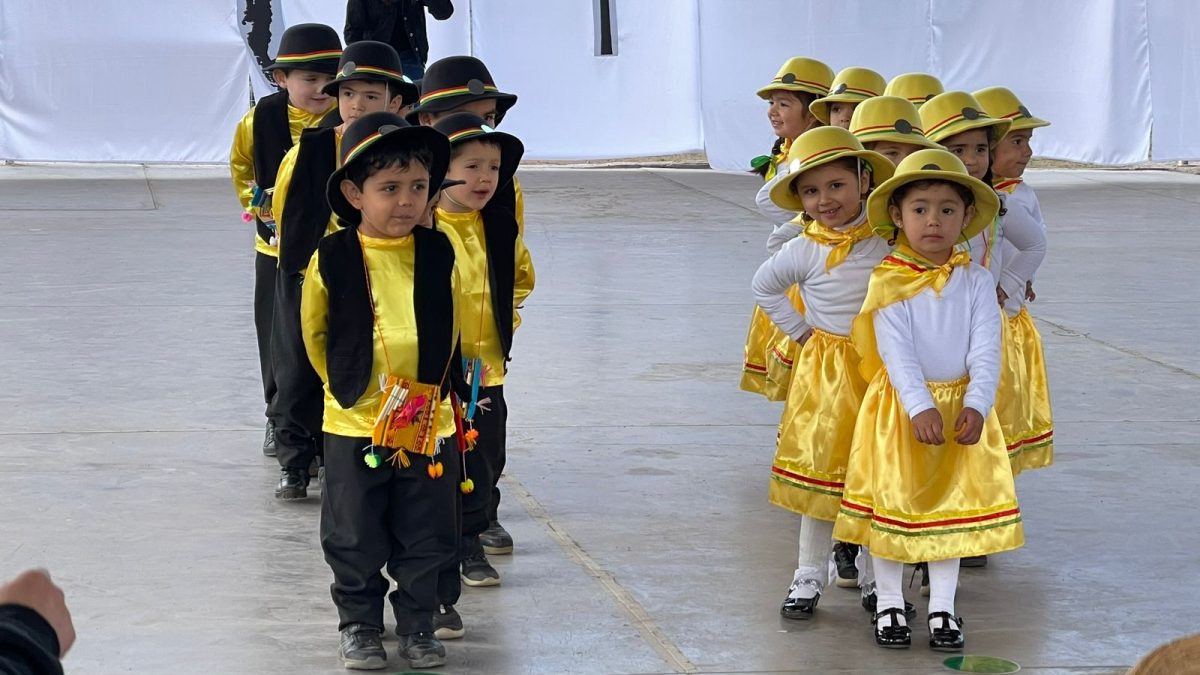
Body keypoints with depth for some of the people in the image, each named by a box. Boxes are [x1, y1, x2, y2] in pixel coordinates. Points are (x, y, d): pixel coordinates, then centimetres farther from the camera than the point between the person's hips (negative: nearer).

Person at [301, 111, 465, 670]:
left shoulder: (439, 257, -5)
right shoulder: (331, 261, -11)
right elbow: (315, 334, 5)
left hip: (430, 425, 2)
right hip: (354, 427, -2)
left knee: (427, 540, 10)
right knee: (355, 540, 9)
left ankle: (418, 625, 28)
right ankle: (359, 625, 27)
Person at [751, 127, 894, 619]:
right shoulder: (805, 251, -4)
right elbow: (764, 286, 13)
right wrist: (798, 330, 8)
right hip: (825, 374, 0)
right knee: (821, 468, 2)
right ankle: (809, 576, 11)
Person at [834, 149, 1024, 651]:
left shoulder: (975, 281, -2)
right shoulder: (888, 283, -8)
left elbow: (986, 350, -6)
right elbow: (897, 351, -16)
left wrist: (976, 405, -20)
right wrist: (921, 408, -27)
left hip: (962, 408, 2)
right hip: (899, 409, -2)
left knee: (953, 506, 8)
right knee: (893, 501, 5)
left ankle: (942, 607, 20)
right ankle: (889, 604, 19)